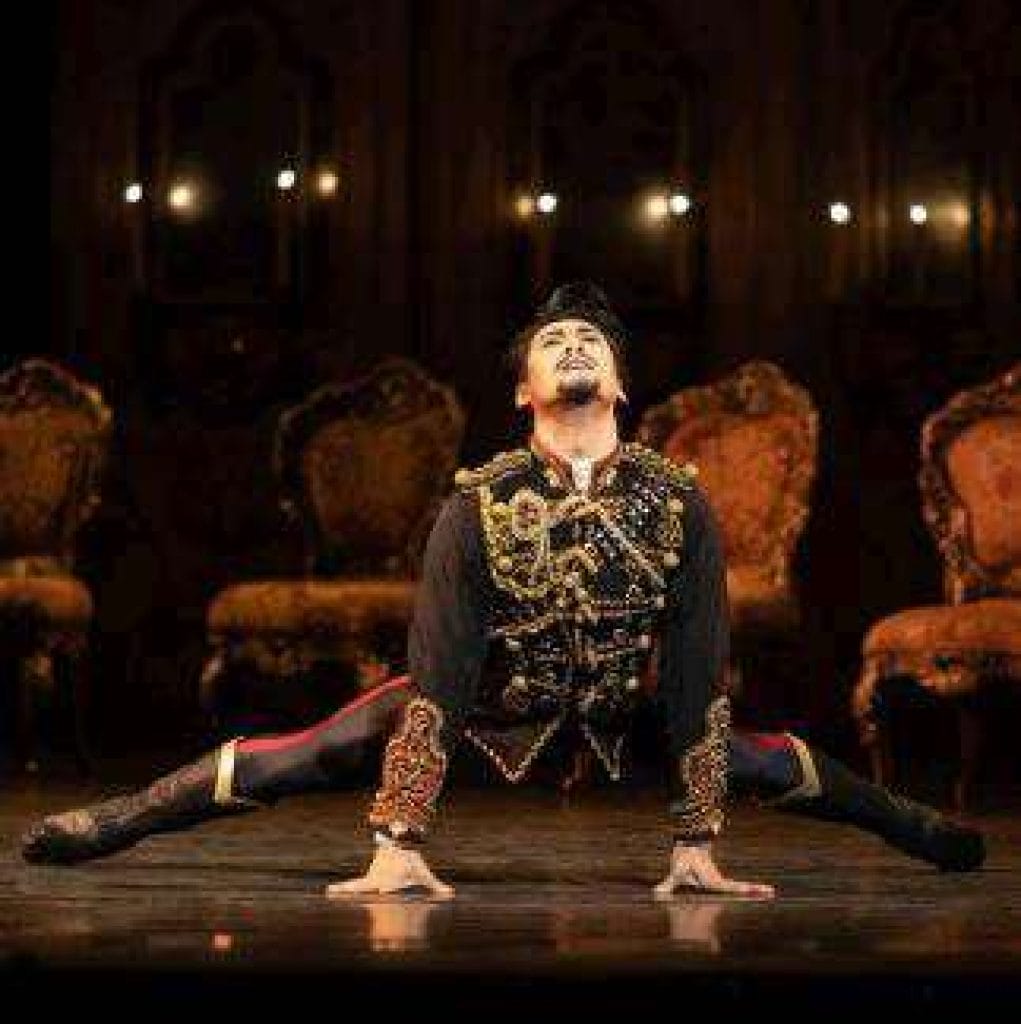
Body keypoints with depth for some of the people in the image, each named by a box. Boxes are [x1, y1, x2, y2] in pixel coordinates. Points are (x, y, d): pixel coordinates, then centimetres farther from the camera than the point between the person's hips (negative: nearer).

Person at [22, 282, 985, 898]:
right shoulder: (479, 505, -27)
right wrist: (399, 845, -35)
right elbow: (436, 677, -30)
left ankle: (913, 825, 34)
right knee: (310, 757, -15)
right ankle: (112, 821, -6)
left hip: (616, 705, 2)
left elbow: (696, 680, -21)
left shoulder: (680, 504, -23)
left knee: (747, 759, 6)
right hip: (486, 698, -2)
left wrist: (695, 848, -22)